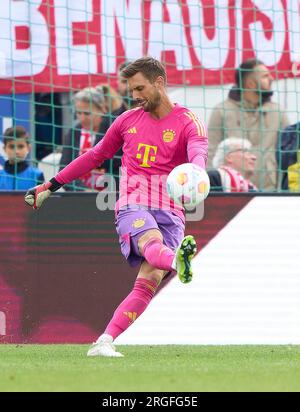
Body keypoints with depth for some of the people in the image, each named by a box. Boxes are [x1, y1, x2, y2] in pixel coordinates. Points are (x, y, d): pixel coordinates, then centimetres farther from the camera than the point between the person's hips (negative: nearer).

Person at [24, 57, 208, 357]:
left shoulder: (188, 123, 4)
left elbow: (198, 153, -18)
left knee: (148, 283, -18)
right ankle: (177, 260, -63)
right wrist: (51, 186, 33)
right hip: (132, 205, 3)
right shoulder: (128, 121, 18)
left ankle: (104, 343, -21)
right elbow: (96, 155, 30)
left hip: (169, 212, -3)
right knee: (152, 241, -33)